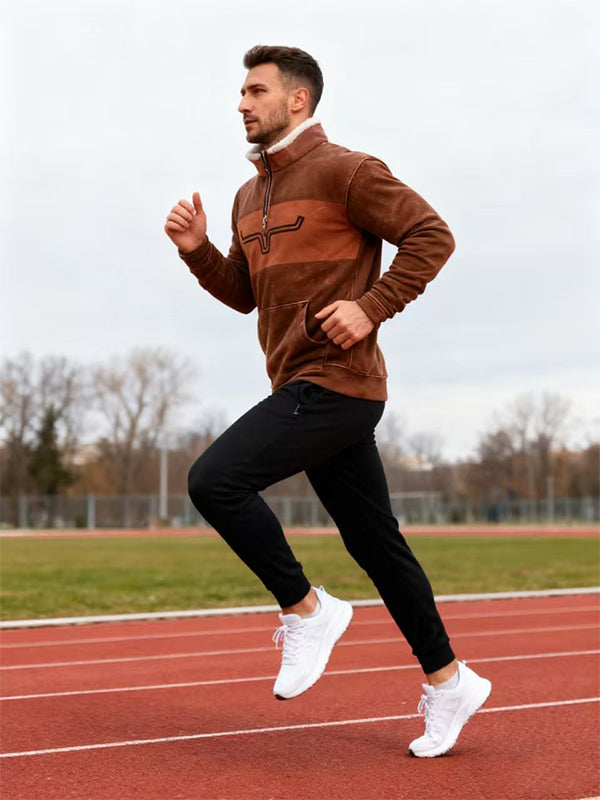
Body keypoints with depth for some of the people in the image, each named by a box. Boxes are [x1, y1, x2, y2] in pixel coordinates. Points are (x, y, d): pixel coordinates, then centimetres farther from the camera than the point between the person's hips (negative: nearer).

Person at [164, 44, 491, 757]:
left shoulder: (344, 171, -7)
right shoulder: (250, 196, 19)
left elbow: (432, 235, -10)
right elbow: (242, 293, 23)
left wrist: (371, 307, -18)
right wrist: (196, 249, 7)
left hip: (336, 384, -9)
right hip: (304, 389, 9)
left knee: (215, 479, -19)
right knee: (374, 543, 11)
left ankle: (307, 610, -3)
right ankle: (449, 680, 21)